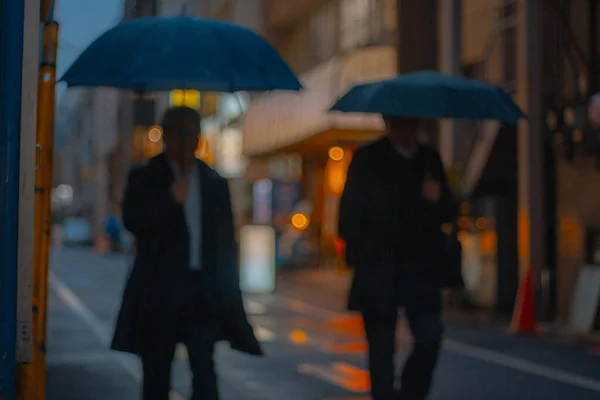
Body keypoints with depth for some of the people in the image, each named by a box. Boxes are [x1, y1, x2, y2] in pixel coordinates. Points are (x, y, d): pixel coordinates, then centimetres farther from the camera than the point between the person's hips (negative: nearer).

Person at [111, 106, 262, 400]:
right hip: (159, 291, -1)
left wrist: (228, 291, 7)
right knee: (156, 373, 6)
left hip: (204, 291, 1)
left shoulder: (214, 183, 12)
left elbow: (226, 240, 12)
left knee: (204, 368, -10)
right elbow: (132, 221, -8)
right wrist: (170, 201, -21)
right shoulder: (144, 178, 6)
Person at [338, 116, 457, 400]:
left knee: (430, 336, -8)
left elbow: (449, 212, 15)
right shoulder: (367, 159, 4)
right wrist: (357, 255, -9)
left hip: (421, 268, 2)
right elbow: (350, 213, 1)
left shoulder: (429, 159, 14)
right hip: (378, 270, -2)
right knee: (381, 345, 2)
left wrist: (438, 199, -7)